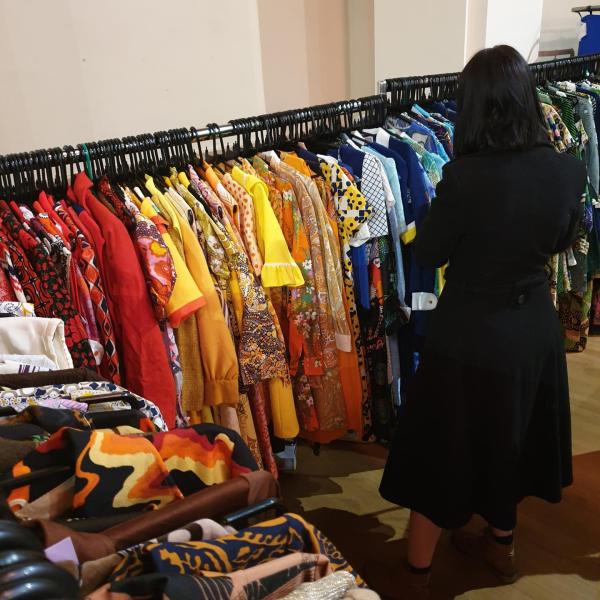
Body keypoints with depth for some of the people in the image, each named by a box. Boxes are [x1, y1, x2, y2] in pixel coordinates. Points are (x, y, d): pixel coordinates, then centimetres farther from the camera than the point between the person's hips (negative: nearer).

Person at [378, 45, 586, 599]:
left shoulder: (465, 175, -24)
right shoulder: (568, 170, -8)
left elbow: (428, 254, -10)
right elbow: (562, 242, 8)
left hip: (469, 334, -5)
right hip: (534, 327, 5)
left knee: (443, 450, 12)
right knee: (510, 437, 26)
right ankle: (500, 544, 48)